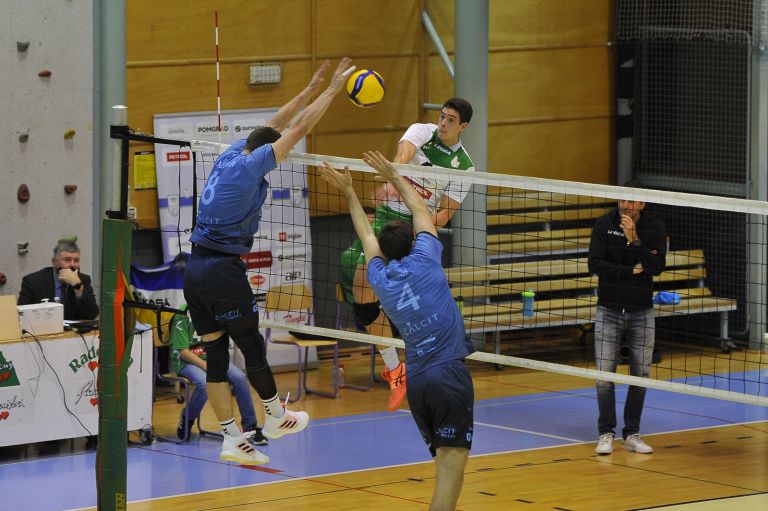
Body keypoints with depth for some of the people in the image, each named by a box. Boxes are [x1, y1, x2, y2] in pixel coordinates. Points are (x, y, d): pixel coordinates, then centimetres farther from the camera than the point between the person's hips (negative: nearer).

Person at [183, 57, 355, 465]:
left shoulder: (230, 157, 11)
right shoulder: (250, 165, -10)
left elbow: (274, 127, 23)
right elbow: (300, 128, -8)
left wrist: (310, 90, 27)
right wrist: (332, 89, 0)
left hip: (195, 270, 8)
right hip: (224, 271, -8)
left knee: (216, 356, 7)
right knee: (252, 348, 9)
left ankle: (232, 439, 9)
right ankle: (276, 417, 25)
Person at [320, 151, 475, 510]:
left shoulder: (380, 278, 9)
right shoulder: (423, 260, -1)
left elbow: (366, 234, 29)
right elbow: (419, 207, 17)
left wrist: (349, 192, 41)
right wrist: (394, 177, 31)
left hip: (416, 381, 5)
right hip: (449, 372, -5)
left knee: (445, 466, 12)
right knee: (452, 470, -9)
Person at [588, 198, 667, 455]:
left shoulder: (655, 227, -4)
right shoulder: (604, 224, -5)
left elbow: (657, 267, -16)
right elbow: (595, 265, -13)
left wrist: (633, 239, -24)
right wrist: (632, 270, -14)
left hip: (642, 312, 1)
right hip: (608, 310, -1)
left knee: (640, 375, 4)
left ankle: (632, 434, 15)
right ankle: (606, 433, 6)